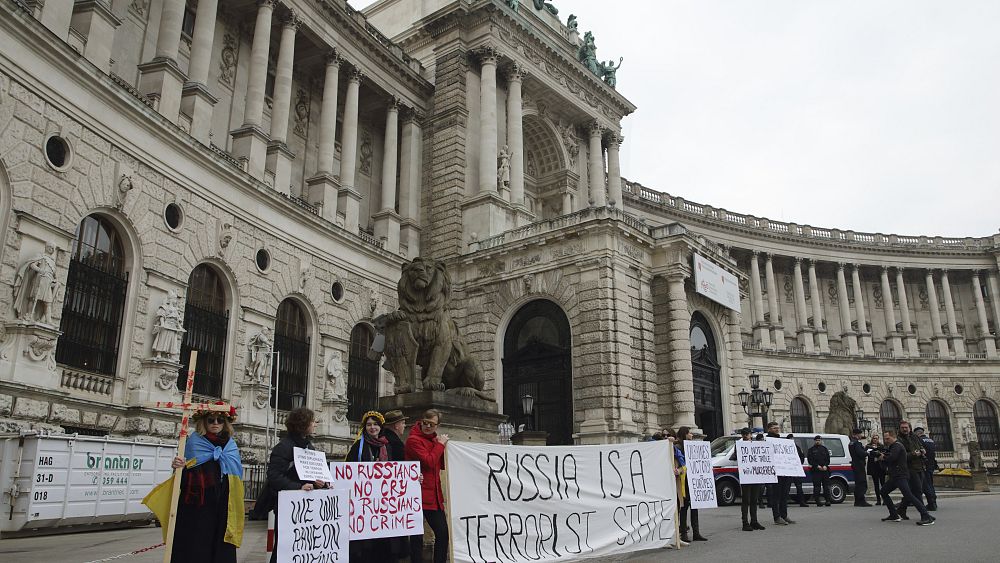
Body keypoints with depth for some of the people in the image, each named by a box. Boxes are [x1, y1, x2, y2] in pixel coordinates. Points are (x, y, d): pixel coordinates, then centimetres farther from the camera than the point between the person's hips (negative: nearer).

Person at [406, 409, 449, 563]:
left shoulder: (434, 439, 15)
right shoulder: (414, 440, -10)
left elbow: (443, 465, 14)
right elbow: (429, 462, -21)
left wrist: (444, 445, 0)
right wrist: (440, 444, -9)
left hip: (434, 495, 7)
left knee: (443, 532, 8)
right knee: (417, 535, 1)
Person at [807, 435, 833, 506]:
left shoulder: (824, 449, 16)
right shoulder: (811, 450, 8)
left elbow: (828, 458, 9)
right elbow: (810, 460, 0)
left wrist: (825, 466, -8)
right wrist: (817, 466, -12)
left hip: (825, 469, 2)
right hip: (815, 470, -2)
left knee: (826, 485, 0)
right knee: (817, 486, -3)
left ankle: (828, 500, 2)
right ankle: (818, 501, -1)